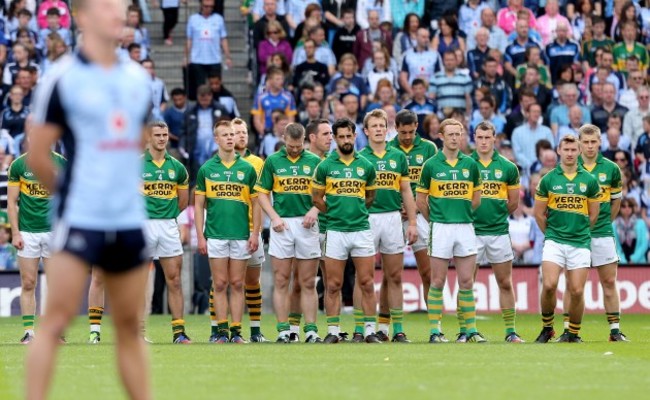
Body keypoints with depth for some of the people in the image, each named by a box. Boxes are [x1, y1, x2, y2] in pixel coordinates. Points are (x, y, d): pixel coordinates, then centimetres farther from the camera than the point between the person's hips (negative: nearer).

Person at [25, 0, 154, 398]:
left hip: (129, 220, 5)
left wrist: (123, 186, 13)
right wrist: (69, 191, 8)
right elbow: (37, 155, -4)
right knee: (57, 321, -8)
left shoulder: (139, 79, 10)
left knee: (130, 327, 9)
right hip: (80, 218, -5)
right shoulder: (62, 78, -7)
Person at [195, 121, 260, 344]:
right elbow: (199, 205, 6)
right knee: (220, 284, 0)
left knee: (237, 284, 2)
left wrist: (255, 233, 0)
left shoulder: (247, 169, 6)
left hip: (241, 235, 1)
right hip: (215, 235, -1)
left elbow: (255, 204, 9)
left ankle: (236, 331, 5)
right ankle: (221, 331, 3)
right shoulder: (206, 169, 4)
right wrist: (200, 237, -1)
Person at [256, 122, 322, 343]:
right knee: (281, 281, 0)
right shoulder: (273, 161, 6)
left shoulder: (314, 161, 5)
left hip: (306, 224, 0)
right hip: (282, 225, 0)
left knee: (308, 283, 2)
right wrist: (274, 217, -5)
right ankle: (283, 330, 3)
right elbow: (262, 193, 8)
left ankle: (311, 330, 4)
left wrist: (315, 210, -10)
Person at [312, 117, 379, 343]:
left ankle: (370, 331, 4)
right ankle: (333, 331, 7)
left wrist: (357, 212, 10)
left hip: (362, 230, 1)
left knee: (367, 284, 0)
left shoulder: (366, 166, 6)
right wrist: (335, 213, 8)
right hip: (335, 231, -1)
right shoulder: (325, 166, 1)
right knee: (333, 285, 2)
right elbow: (316, 198, 9)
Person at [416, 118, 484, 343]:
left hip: (465, 227, 2)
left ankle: (471, 330, 8)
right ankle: (435, 331, 5)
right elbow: (421, 200, 6)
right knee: (438, 282, 0)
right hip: (440, 229, -2)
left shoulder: (470, 164, 7)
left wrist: (462, 214, 12)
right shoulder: (431, 165, 0)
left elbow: (476, 199, 15)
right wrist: (434, 219, 8)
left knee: (466, 282, 4)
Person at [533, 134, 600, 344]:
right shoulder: (548, 180, 2)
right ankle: (547, 327, 4)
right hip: (554, 241, -1)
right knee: (549, 285, -15)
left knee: (577, 291, -2)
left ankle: (573, 333, 14)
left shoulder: (589, 180, 4)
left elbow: (593, 214, 13)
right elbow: (539, 213, 9)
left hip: (580, 243, 1)